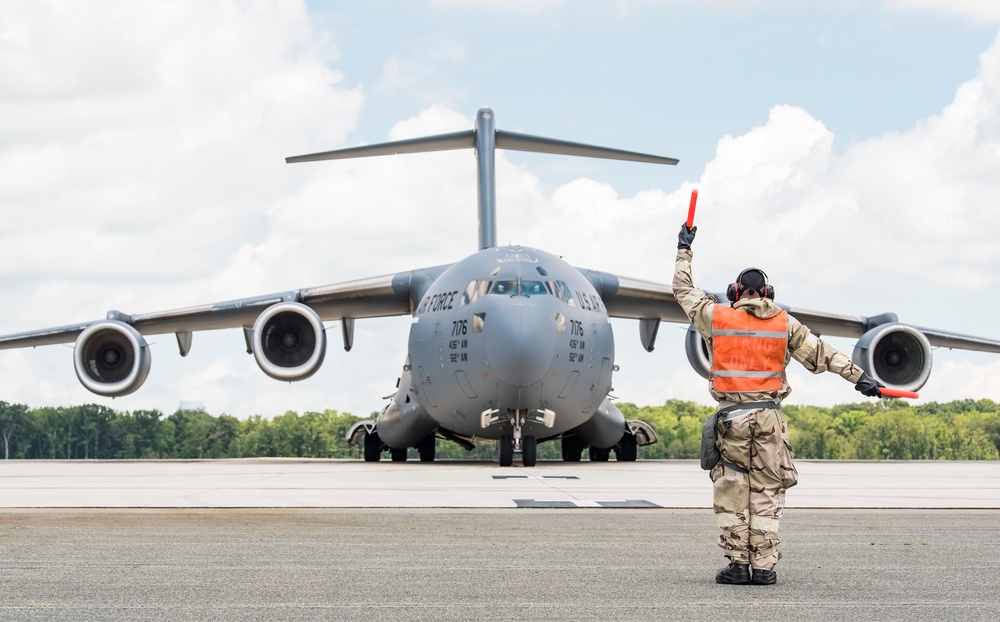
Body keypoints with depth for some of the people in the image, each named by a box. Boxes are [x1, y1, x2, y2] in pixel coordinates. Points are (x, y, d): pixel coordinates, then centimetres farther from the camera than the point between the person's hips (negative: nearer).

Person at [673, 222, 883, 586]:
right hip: (769, 415, 1)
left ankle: (738, 563, 1)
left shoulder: (716, 317, 3)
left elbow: (683, 291, 17)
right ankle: (764, 566, 2)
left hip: (731, 415, -1)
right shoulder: (785, 323, 6)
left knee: (732, 491, 4)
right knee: (766, 493, 4)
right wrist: (858, 376, 6)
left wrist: (684, 251, 30)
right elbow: (819, 352, 4)